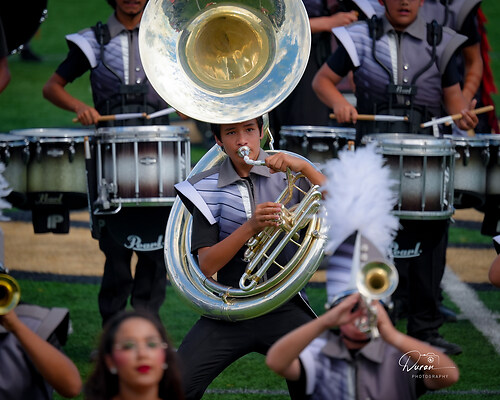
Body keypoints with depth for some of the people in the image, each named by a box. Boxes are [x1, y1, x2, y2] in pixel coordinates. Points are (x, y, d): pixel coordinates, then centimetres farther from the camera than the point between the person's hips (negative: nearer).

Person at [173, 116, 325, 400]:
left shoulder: (285, 175, 5)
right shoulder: (209, 188, 3)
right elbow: (207, 265, -7)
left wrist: (304, 167, -16)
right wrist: (251, 227, -21)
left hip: (283, 309, 0)